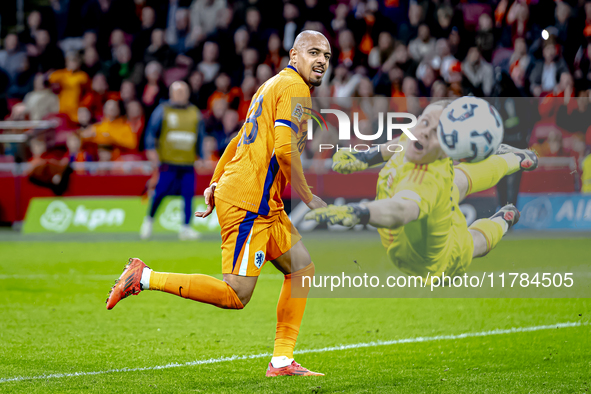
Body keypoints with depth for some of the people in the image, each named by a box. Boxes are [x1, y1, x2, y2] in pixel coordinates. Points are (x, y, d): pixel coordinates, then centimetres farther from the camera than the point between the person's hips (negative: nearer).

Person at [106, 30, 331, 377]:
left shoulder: (273, 86, 22)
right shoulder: (294, 88, -10)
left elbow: (240, 140, 26)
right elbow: (285, 148, -21)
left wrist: (216, 183, 26)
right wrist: (307, 197, -12)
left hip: (265, 206, 10)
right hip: (248, 203, -10)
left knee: (303, 269, 10)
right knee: (235, 295, -12)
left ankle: (282, 361, 9)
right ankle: (144, 278, -8)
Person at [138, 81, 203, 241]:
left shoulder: (195, 113, 15)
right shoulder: (163, 110, 5)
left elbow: (200, 137, 21)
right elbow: (151, 131, 4)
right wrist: (151, 150, -9)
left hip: (188, 163, 3)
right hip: (168, 161, -3)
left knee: (188, 194, -5)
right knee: (160, 192, -7)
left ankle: (186, 228, 2)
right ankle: (149, 219, 16)